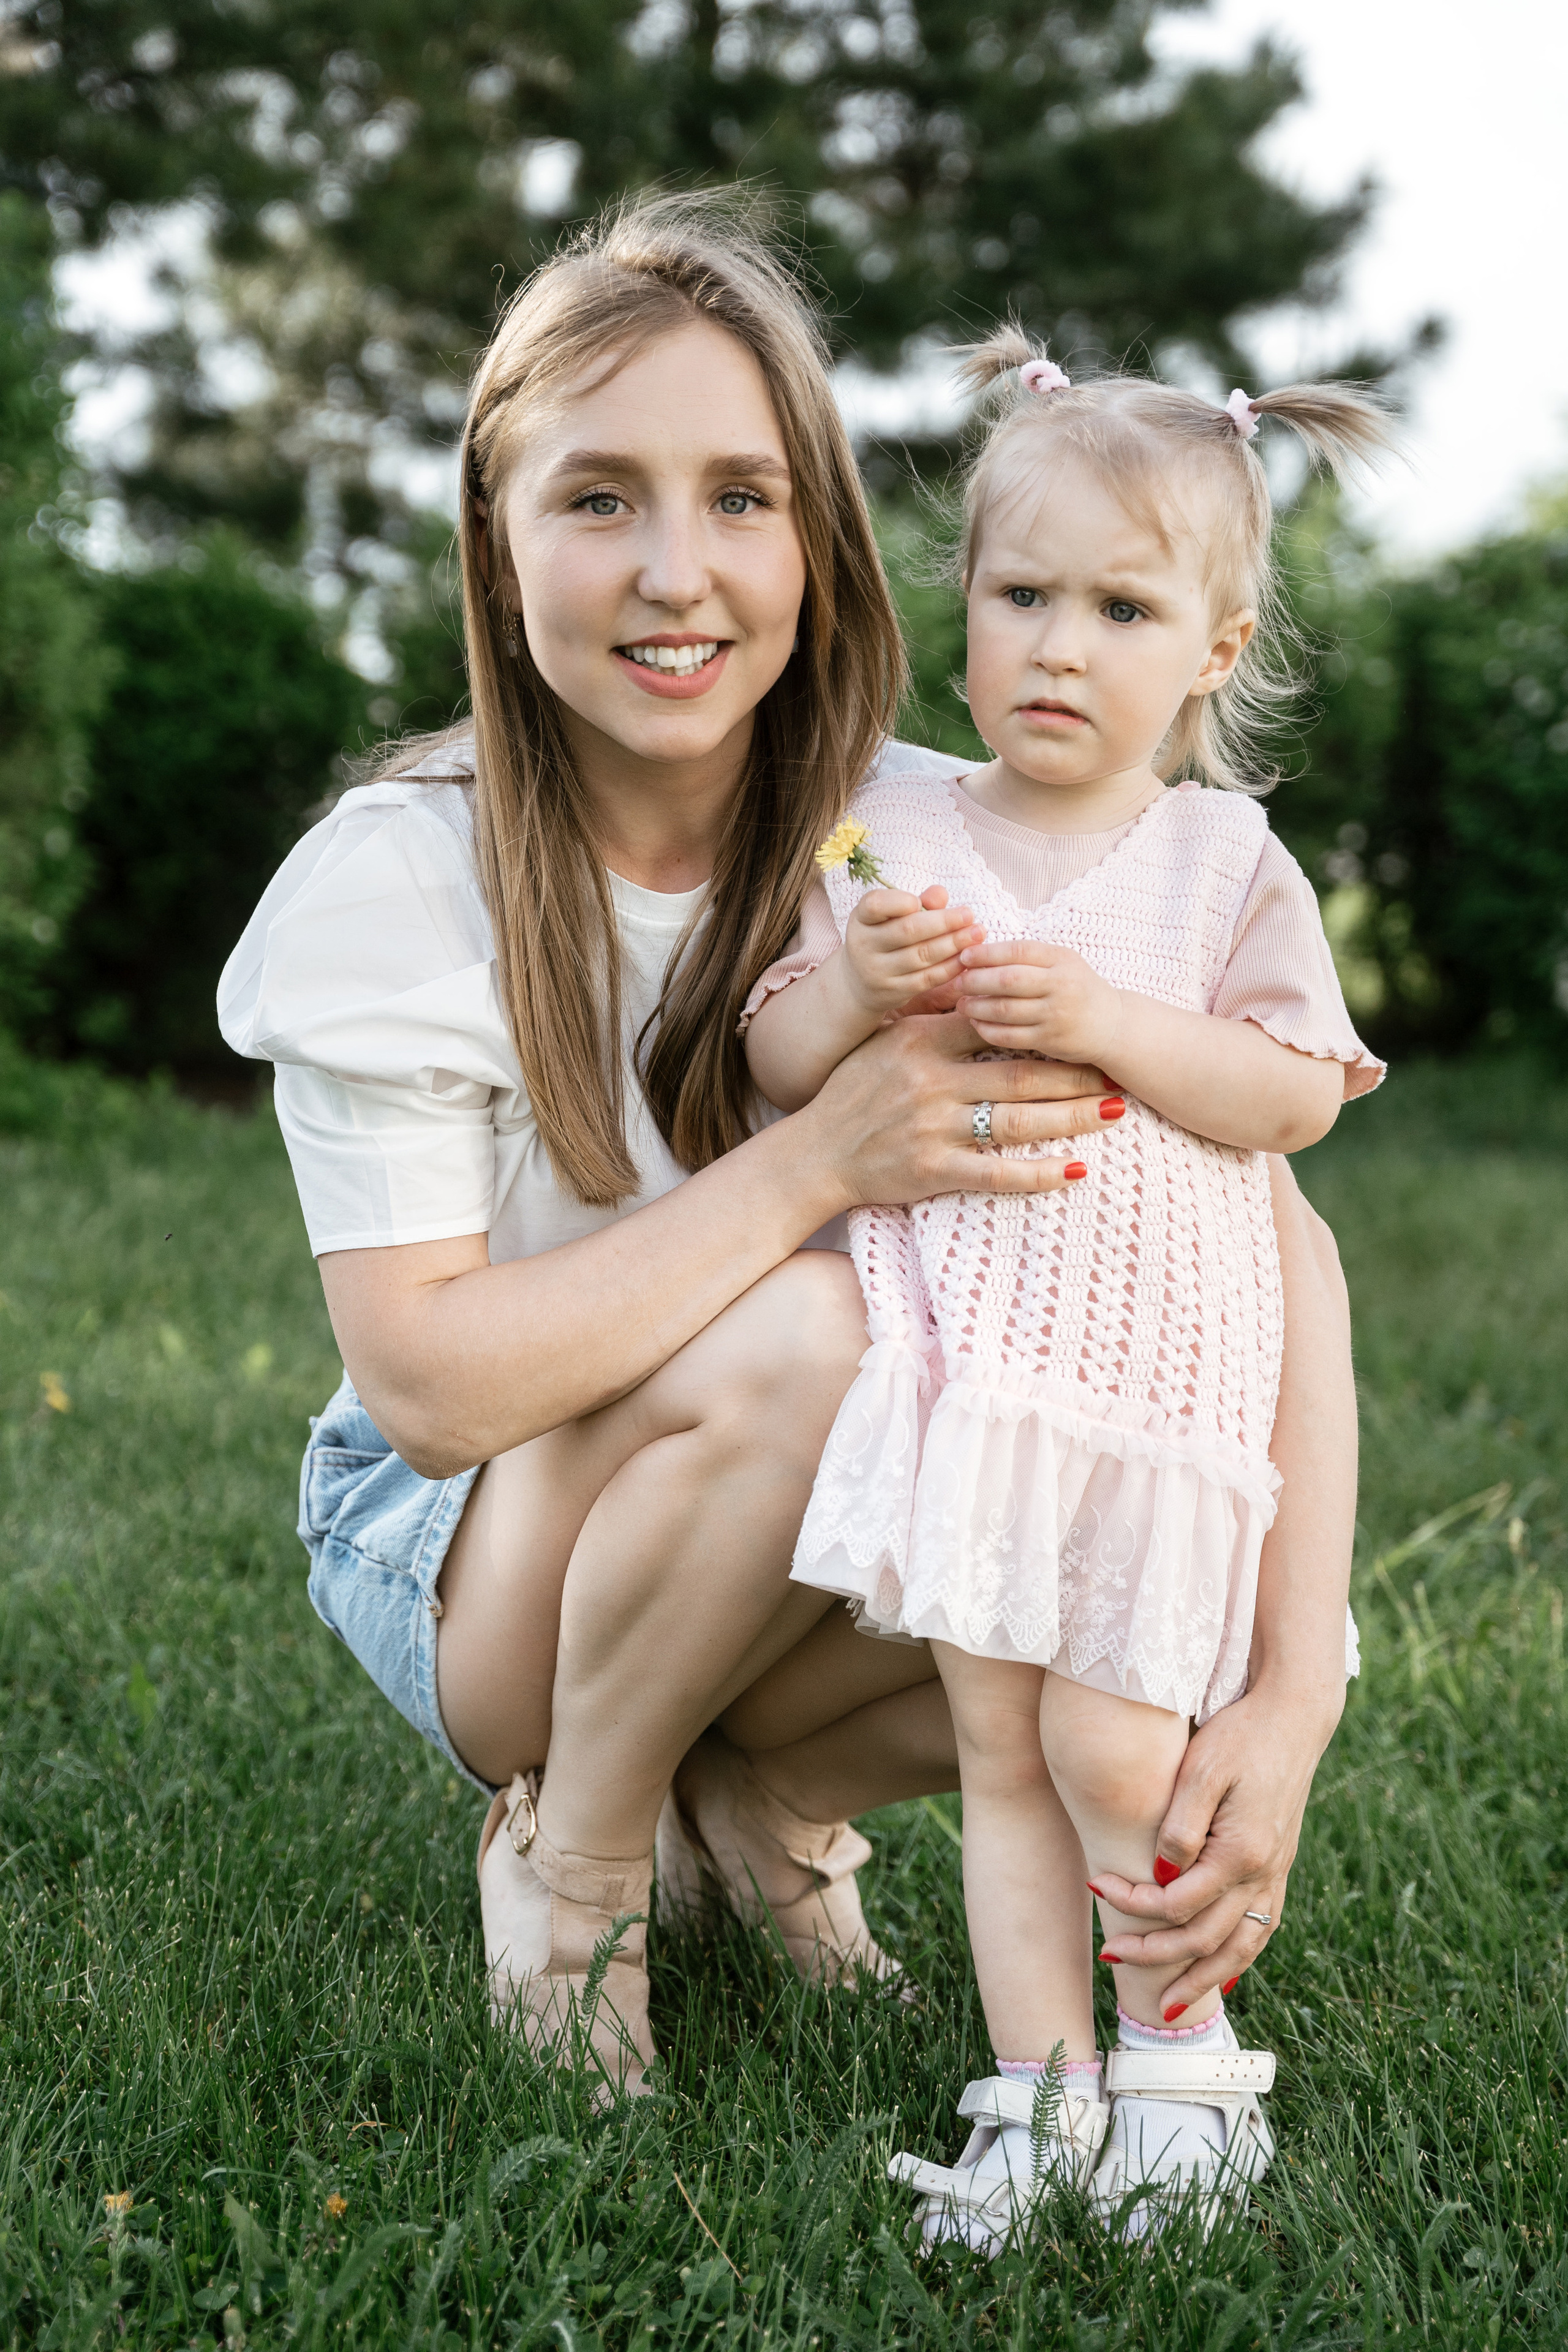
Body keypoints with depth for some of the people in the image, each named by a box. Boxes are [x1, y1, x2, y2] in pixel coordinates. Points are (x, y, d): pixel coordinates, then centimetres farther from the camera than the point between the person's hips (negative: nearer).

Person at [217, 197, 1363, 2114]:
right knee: (799, 1332, -33)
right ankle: (570, 1845, -6)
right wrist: (821, 1162, -35)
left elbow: (1273, 1236, -19)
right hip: (465, 1559, -2)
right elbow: (427, 1383, -25)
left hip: (832, 1560, 3)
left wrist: (1294, 1687, -33)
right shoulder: (390, 889, -20)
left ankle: (769, 1788, 4)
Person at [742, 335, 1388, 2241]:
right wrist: (857, 987, -13)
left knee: (1112, 1750, -6)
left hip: (1154, 1376, -2)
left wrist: (1106, 1019, -17)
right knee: (999, 1749, 5)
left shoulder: (1222, 864, 1)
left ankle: (1185, 2051, 19)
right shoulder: (892, 837, 6)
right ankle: (1044, 2093, 16)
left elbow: (1293, 1096, -5)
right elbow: (775, 1066, 7)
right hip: (964, 1358, 2)